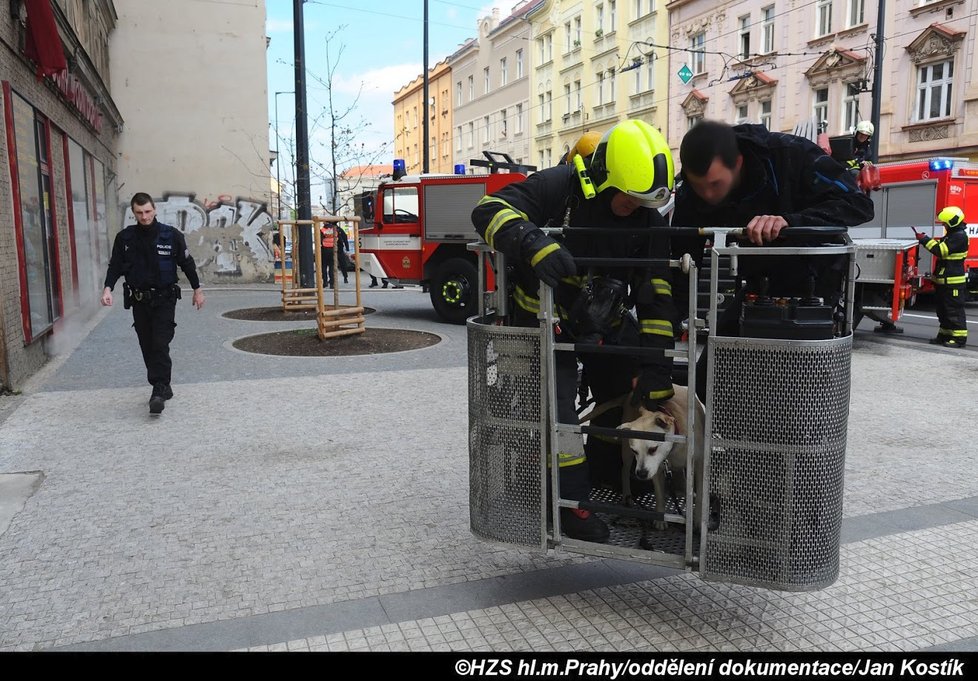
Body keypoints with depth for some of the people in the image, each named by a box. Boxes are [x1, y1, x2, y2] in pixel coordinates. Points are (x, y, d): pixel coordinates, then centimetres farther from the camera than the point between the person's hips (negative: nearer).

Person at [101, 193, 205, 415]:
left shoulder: (171, 235, -4)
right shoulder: (124, 238, 3)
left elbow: (187, 263, 4)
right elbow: (115, 266, 5)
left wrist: (197, 289, 6)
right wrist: (108, 288, -12)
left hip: (164, 299, -3)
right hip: (139, 301, 3)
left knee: (160, 345, -13)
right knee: (147, 347, 7)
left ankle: (159, 391, -14)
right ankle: (163, 388, 18)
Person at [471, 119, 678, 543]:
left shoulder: (649, 222, -8)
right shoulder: (559, 187, -21)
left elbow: (656, 297, -10)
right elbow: (491, 210, -30)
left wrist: (656, 363, -17)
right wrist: (534, 244, -50)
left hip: (605, 320, 5)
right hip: (547, 320, -5)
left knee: (632, 391, 9)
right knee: (557, 402, -13)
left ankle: (608, 475, 30)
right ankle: (571, 501, 1)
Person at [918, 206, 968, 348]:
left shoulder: (960, 236, -15)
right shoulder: (952, 234, 17)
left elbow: (941, 250, -22)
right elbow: (942, 248, 21)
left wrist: (925, 239, -17)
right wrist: (926, 240, 6)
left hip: (954, 281, -10)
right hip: (944, 280, 10)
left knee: (954, 310, -6)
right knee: (943, 310, 15)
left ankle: (960, 338, -2)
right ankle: (945, 335, 23)